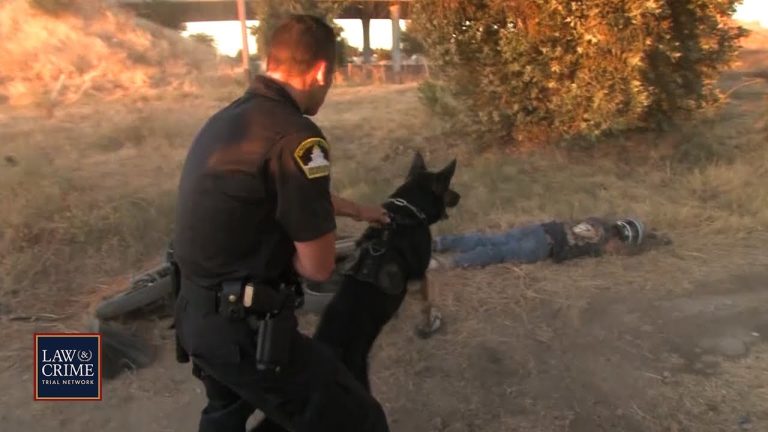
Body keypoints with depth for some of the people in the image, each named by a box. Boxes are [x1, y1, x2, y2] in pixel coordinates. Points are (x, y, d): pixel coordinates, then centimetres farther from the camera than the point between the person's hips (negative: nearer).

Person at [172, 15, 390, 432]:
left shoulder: (227, 116, 6)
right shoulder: (295, 136, -23)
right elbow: (318, 267, -18)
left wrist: (358, 210, 34)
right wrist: (281, 249, 3)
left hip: (195, 312, 9)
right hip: (244, 328, -9)